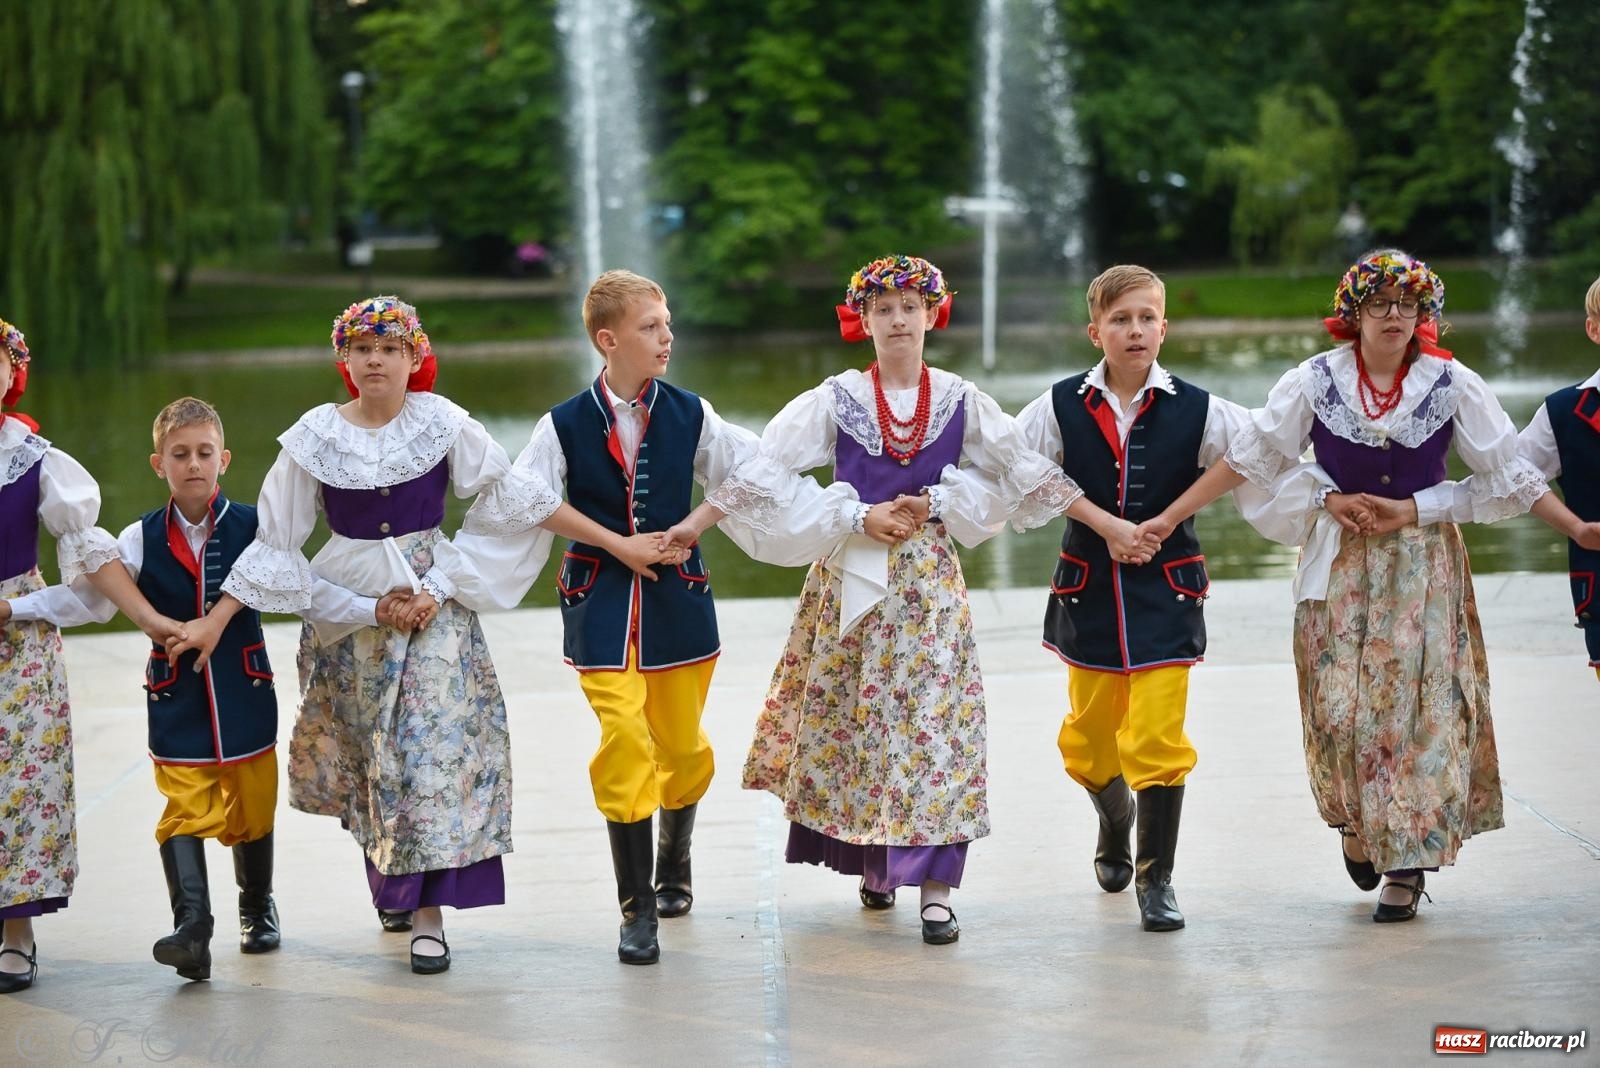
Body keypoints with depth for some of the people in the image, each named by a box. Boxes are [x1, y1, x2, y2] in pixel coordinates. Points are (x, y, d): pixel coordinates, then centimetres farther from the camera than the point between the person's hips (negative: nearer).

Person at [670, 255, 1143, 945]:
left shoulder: (960, 400, 3)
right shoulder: (836, 399, 0)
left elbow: (1028, 472, 5)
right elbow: (765, 471, -5)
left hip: (929, 577, 0)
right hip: (853, 577, 0)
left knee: (934, 720, -7)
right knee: (856, 721, 4)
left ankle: (935, 890, -8)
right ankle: (871, 863, 22)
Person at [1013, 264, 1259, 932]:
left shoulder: (1196, 410, -6)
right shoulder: (1062, 406, -3)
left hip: (1165, 589, -2)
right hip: (1089, 589, 2)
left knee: (1157, 738, -8)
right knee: (1087, 739, 13)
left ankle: (1156, 878, 6)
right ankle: (1115, 825, 44)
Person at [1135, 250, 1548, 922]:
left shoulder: (1453, 385, -4)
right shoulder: (1315, 381, -2)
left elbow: (1507, 479, 1)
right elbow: (1246, 458, 1)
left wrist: (1416, 509, -9)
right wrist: (1169, 518, -3)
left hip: (1422, 561, 0)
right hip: (1339, 561, 1)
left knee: (1417, 704, -6)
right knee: (1339, 705, -5)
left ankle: (1406, 864, 0)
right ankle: (1357, 824, 22)